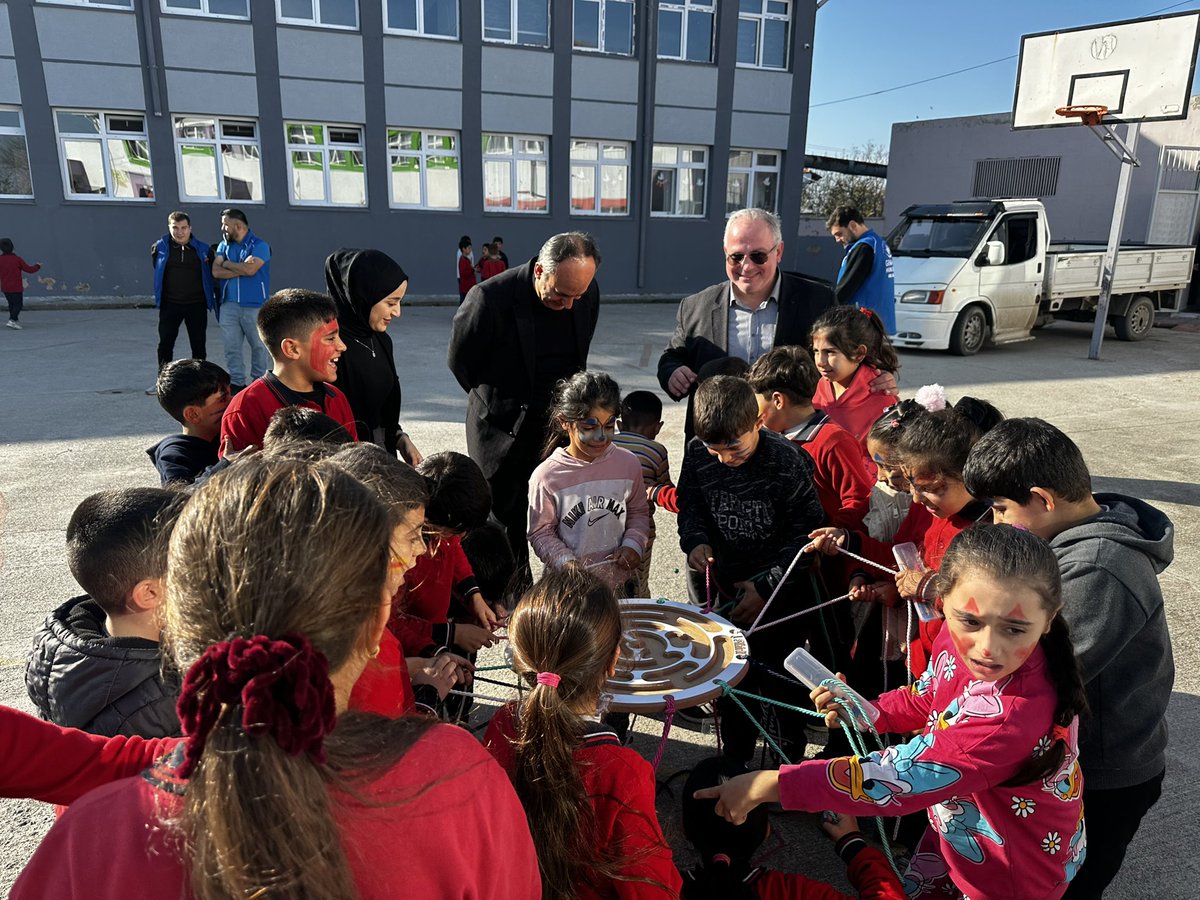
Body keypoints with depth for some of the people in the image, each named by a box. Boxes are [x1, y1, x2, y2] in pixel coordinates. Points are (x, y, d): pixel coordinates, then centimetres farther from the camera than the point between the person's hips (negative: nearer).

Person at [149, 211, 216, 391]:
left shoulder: (203, 249, -2)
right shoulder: (160, 248, -1)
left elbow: (212, 273, 9)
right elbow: (157, 269, 16)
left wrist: (213, 298, 5)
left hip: (197, 304, 0)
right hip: (170, 304, 0)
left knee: (198, 344, 6)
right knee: (165, 344, 4)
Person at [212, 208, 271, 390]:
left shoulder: (259, 245, -3)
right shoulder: (223, 245, 13)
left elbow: (250, 269, -17)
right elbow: (216, 272, 0)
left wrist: (227, 264, -3)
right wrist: (241, 269, -11)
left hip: (255, 306, -5)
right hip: (229, 305, 5)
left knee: (259, 345, 3)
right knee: (231, 347, 5)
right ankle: (237, 382, 13)